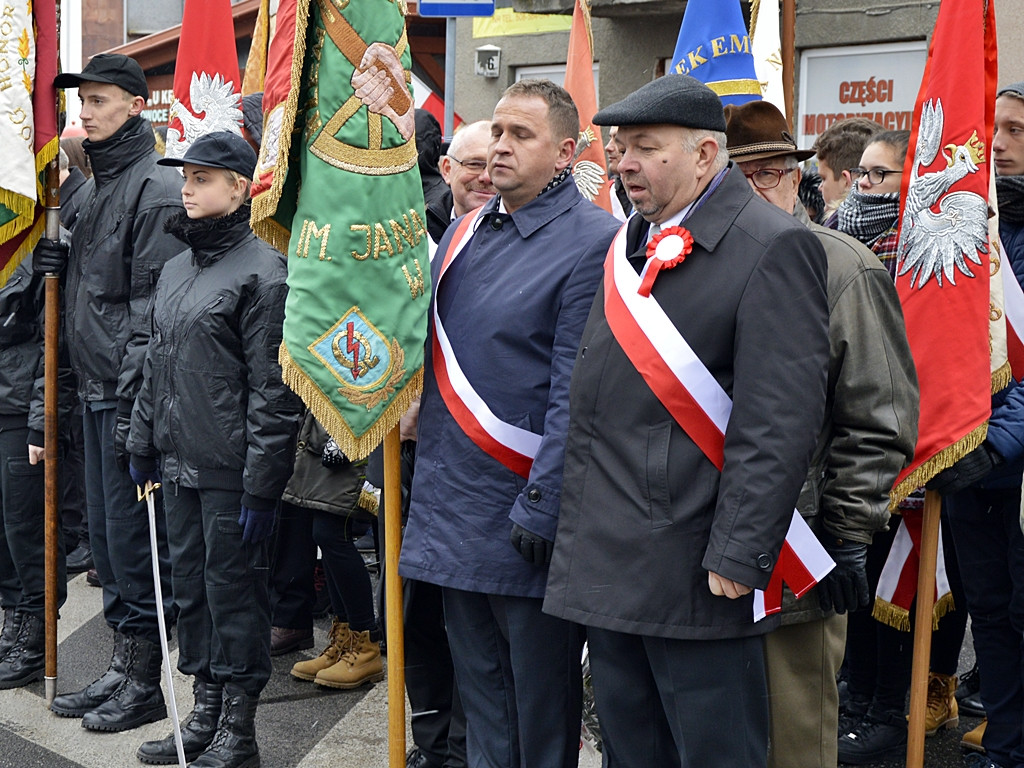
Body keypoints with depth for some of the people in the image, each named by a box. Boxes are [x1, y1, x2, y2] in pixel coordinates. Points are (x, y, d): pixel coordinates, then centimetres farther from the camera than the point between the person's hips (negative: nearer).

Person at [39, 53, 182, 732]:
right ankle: (122, 668, 24)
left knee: (132, 533, -3)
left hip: (130, 391, -9)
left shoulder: (154, 187, -12)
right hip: (96, 391, 9)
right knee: (106, 533, 14)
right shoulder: (97, 186, 17)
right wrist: (60, 262, 5)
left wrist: (134, 396, -21)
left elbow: (152, 301, -18)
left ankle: (145, 681, 8)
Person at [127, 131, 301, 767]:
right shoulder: (177, 269, 15)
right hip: (179, 466, 8)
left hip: (231, 473, -8)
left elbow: (273, 391, -15)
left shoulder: (263, 271, -11)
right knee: (191, 588, 14)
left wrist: (262, 483, -17)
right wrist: (144, 445, 18)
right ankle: (206, 716, 27)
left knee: (234, 591, 0)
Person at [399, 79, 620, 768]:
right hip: (453, 515, 7)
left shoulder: (593, 241, -11)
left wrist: (540, 509, -20)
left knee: (542, 710, 6)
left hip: (527, 519, -7)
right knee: (481, 699, 18)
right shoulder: (465, 233, 13)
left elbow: (575, 392, -17)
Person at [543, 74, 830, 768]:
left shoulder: (774, 248, -10)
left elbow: (779, 420, -17)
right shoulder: (627, 246, 15)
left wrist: (738, 556, -20)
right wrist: (576, 523, 16)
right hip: (607, 568, 8)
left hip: (695, 577, -8)